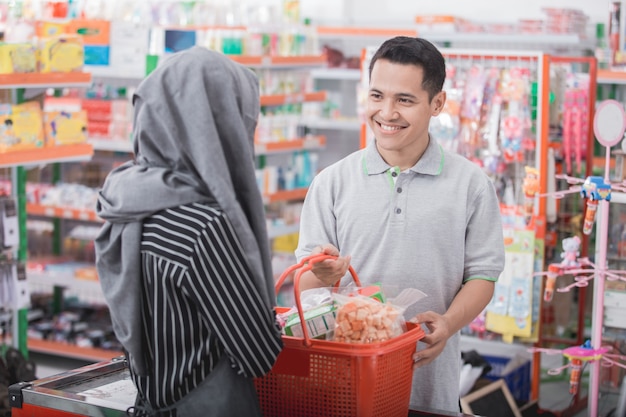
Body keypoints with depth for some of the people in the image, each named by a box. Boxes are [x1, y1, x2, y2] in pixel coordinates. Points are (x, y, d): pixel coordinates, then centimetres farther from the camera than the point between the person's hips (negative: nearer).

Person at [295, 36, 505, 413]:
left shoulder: (471, 184, 0)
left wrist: (449, 323, -18)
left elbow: (482, 274, 0)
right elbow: (305, 285, 1)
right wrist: (323, 276, -22)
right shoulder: (332, 183, 1)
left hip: (430, 377, 0)